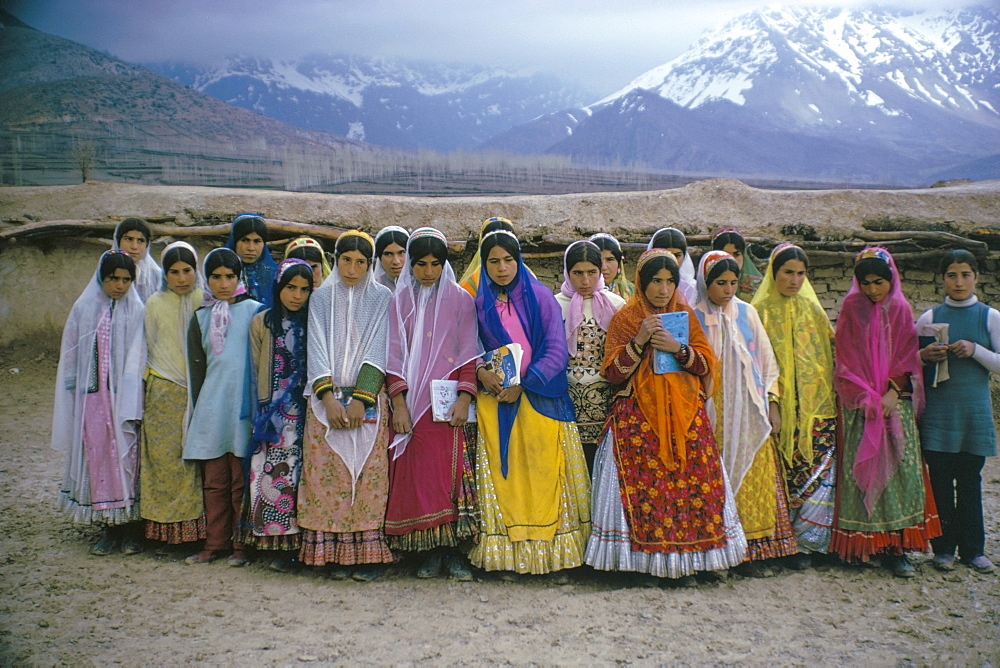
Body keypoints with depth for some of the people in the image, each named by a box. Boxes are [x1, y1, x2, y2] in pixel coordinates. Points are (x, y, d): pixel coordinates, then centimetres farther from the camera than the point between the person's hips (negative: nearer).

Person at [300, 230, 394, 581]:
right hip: (326, 398, 1)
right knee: (328, 474, -3)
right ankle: (336, 554, 4)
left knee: (369, 475, -4)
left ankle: (368, 554, 3)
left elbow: (378, 351, -2)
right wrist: (329, 397, -10)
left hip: (369, 400, -1)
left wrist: (360, 398, -12)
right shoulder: (321, 298, 10)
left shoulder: (382, 298, 6)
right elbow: (317, 349, 2)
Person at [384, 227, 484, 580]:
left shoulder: (460, 299, 8)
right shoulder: (400, 301, 11)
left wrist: (465, 398, -10)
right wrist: (398, 402, -5)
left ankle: (453, 550, 0)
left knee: (453, 470, -7)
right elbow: (394, 353, 6)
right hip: (412, 402, 1)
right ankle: (430, 552, 5)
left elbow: (469, 352, 3)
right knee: (418, 474, -2)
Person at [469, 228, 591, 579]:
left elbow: (557, 351, -4)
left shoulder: (541, 298, 2)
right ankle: (507, 556, 5)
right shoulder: (478, 303, 9)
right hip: (496, 401, 2)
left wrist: (523, 384, -13)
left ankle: (553, 556, 4)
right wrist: (482, 373, -11)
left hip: (541, 399, -1)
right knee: (504, 476, 0)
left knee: (545, 476, -2)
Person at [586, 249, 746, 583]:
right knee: (642, 484, -9)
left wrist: (678, 349, -11)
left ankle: (684, 561, 6)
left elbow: (708, 365, 6)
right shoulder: (624, 318, 5)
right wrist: (639, 341, -14)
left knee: (690, 482, -4)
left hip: (686, 416, 2)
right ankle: (640, 558, 2)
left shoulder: (685, 315, 12)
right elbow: (613, 373, -2)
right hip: (637, 416, -2)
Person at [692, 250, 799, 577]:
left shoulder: (747, 313, 9)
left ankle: (753, 551, 8)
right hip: (711, 412, -3)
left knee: (753, 476, 1)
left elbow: (766, 359, 13)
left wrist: (772, 402, 8)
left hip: (748, 412, 3)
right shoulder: (694, 316, -2)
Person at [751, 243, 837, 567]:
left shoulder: (812, 309, 14)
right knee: (784, 473, -2)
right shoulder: (760, 310, 5)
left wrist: (836, 394, 6)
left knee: (820, 471, -7)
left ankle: (806, 541, 0)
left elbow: (832, 351, 15)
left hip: (817, 405, 2)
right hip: (782, 407, -2)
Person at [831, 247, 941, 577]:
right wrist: (866, 398, -11)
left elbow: (907, 356, 6)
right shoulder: (851, 309, 4)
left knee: (900, 467, -5)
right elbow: (846, 358, 0)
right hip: (859, 404, -2)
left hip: (896, 401, 2)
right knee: (861, 467, -5)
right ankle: (861, 543, 1)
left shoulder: (901, 310, 10)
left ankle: (896, 545, -2)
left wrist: (892, 393, -9)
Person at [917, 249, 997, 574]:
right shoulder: (930, 317, 6)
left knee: (970, 480, 5)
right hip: (938, 410, 0)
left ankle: (972, 548, 15)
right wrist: (924, 356, -11)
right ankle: (944, 547, 11)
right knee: (940, 479, 2)